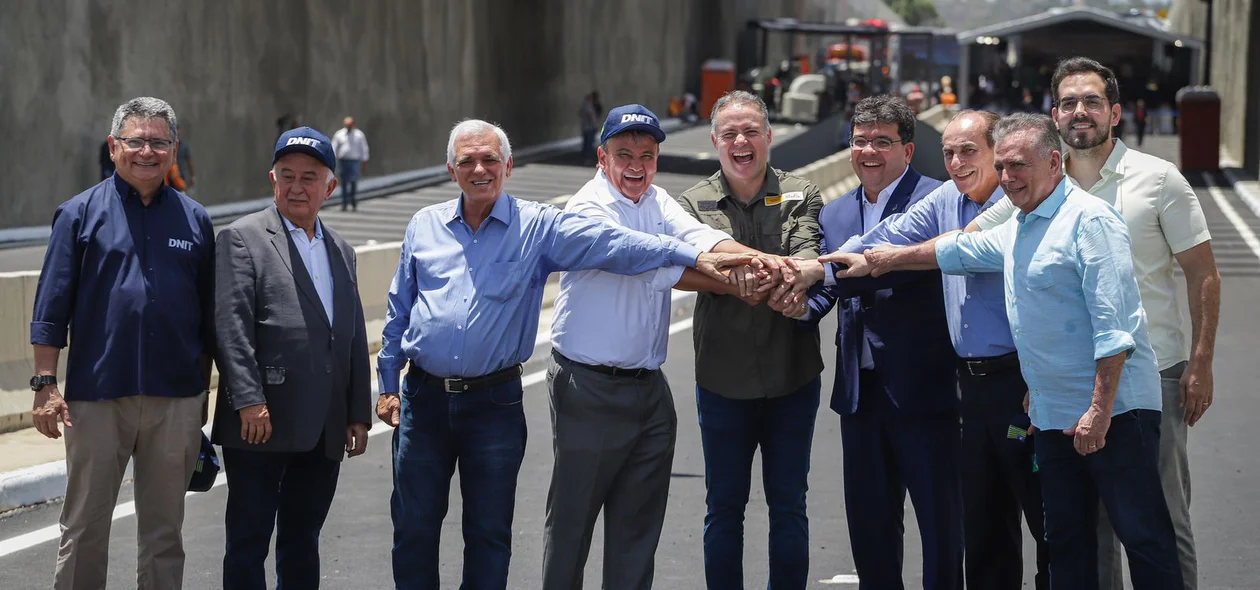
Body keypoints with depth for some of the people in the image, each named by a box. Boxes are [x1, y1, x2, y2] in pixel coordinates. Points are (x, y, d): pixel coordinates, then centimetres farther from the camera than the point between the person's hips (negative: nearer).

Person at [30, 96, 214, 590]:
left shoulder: (194, 220, 9)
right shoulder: (81, 213, 2)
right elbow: (52, 307, 0)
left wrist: (202, 390, 11)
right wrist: (46, 385, -7)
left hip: (176, 400, 2)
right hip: (96, 396, -2)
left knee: (164, 530, 10)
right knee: (84, 529, 4)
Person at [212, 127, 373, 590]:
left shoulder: (341, 252, 18)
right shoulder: (243, 238, -2)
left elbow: (355, 338, 19)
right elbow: (231, 325, -11)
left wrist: (359, 414, 13)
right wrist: (249, 400, -20)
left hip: (324, 432, 6)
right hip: (261, 425, -6)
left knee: (302, 542, 13)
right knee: (249, 541, 0)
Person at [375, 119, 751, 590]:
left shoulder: (537, 226, -2)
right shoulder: (424, 226, 7)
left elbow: (611, 243, -12)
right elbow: (398, 311, 14)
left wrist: (693, 256, -22)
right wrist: (388, 384, 12)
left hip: (494, 404, -2)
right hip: (424, 397, 2)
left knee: (489, 534, 6)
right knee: (414, 529, 7)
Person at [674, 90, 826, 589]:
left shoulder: (801, 196, 4)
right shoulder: (694, 203, 2)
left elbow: (808, 254, -14)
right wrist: (748, 274, -39)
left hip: (792, 377, 0)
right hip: (724, 379, 0)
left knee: (788, 507, 8)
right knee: (724, 507, 8)